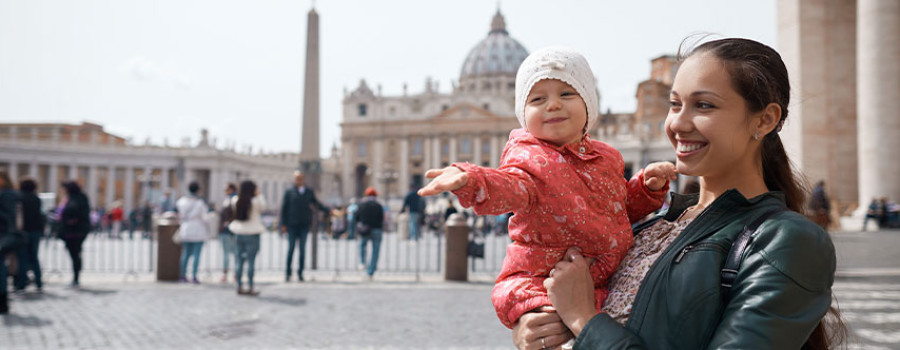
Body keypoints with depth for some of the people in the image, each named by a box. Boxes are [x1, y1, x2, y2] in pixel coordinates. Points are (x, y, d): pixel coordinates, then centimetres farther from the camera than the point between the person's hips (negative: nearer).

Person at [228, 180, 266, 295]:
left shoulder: (236, 200, -2)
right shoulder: (255, 201, -11)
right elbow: (263, 208, 6)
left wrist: (241, 193, 14)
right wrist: (259, 195, 9)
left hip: (238, 234, 4)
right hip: (252, 234, -4)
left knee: (238, 261, 8)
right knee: (251, 261, 0)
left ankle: (240, 287, 11)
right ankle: (250, 288, 2)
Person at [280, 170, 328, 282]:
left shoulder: (309, 192, 8)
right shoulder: (289, 192, 2)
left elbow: (317, 204, 14)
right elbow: (284, 209, 2)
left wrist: (329, 210, 1)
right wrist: (283, 224, -3)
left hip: (304, 224, 2)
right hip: (292, 224, -2)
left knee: (302, 249, 3)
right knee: (291, 248, 1)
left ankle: (300, 273, 11)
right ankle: (288, 273, 11)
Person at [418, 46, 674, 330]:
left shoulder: (606, 158, 13)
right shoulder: (529, 157, -6)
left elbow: (626, 206, 27)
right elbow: (511, 188, -29)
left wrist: (648, 186, 8)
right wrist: (471, 179, -49)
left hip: (602, 282, 7)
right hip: (540, 280, -6)